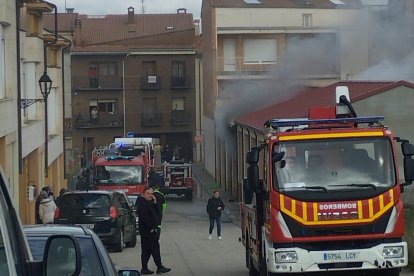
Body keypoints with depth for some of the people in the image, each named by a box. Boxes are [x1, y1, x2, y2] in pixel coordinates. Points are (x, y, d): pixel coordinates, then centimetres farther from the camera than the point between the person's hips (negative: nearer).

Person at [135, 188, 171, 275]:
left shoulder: (150, 203, 16)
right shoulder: (142, 204, -15)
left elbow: (156, 214, 14)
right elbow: (144, 218, -22)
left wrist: (155, 203, 1)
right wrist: (151, 228, -21)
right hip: (147, 229, -10)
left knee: (146, 250, 11)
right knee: (155, 248, -7)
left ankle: (144, 269, 14)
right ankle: (159, 267, -4)